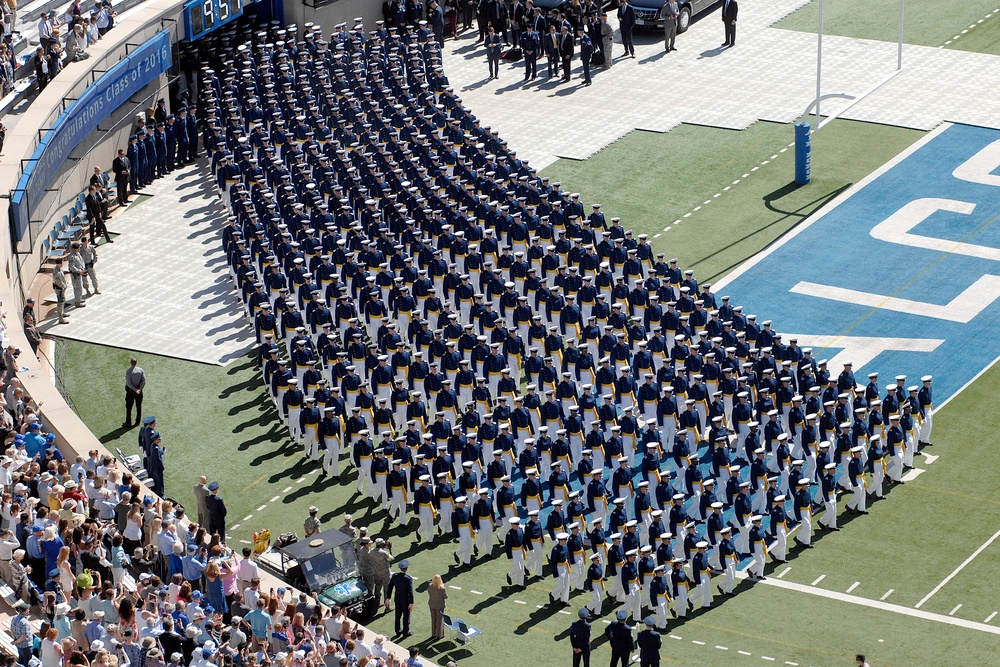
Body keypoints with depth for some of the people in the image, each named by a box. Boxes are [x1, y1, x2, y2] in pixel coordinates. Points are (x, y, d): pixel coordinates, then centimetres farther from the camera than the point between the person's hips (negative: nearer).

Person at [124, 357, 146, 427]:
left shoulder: (128, 371, -16)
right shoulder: (141, 370, -4)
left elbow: (129, 383, -19)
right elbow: (144, 381, -6)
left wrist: (135, 390, -15)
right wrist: (139, 389, -11)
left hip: (130, 391, -4)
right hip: (139, 389, 4)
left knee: (128, 407, 7)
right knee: (139, 406, 15)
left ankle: (128, 423, 9)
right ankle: (138, 421, 22)